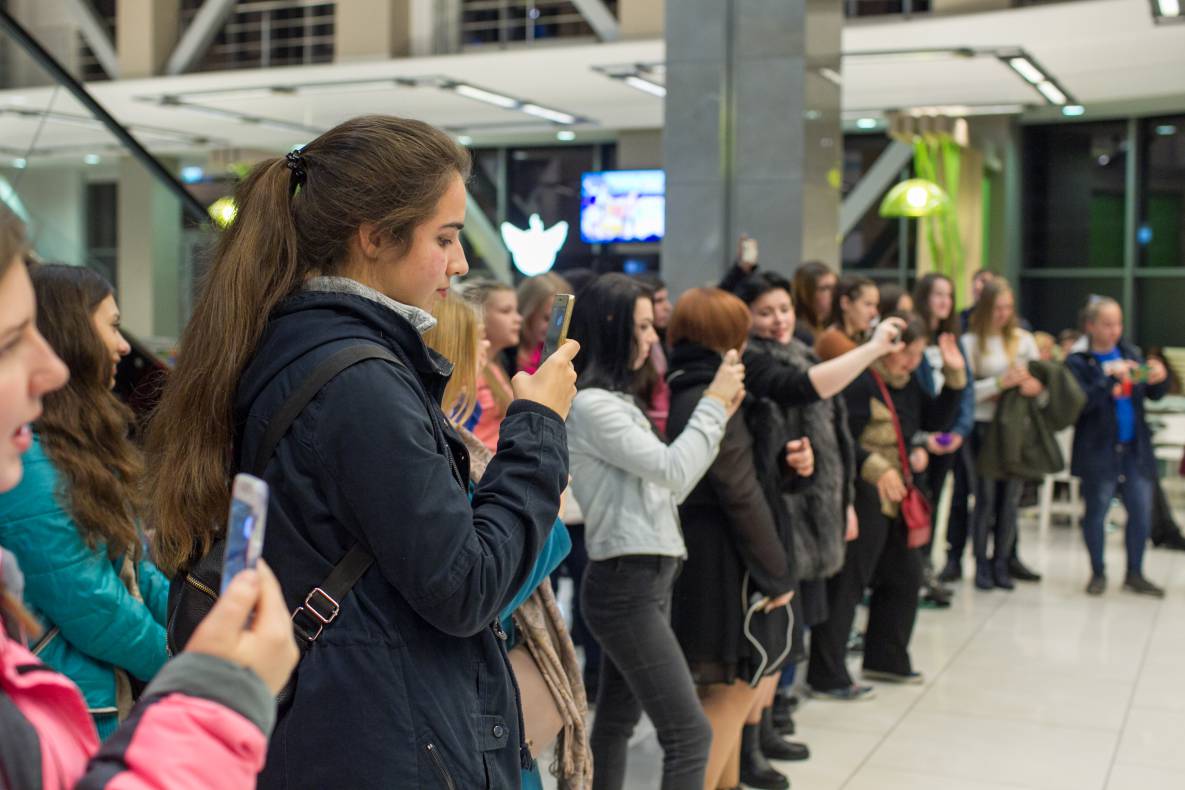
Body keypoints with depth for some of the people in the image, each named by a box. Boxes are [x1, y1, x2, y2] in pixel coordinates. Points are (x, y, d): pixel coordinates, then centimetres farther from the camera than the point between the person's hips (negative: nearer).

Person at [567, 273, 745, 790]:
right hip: (626, 583, -10)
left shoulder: (618, 400, 16)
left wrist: (719, 417, 10)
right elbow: (674, 471, -18)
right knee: (689, 733, -11)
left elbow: (667, 488, 16)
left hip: (645, 579, 10)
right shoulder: (590, 406, -15)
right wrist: (713, 403, -7)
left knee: (616, 720, 15)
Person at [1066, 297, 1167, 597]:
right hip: (1098, 451, -4)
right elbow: (1081, 401, -17)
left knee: (1141, 511, 5)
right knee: (1096, 512, 6)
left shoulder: (1131, 354, 8)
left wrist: (1158, 378, -11)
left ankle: (1135, 573, 20)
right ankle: (1098, 573, 21)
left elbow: (1154, 395, 11)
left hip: (1135, 448, 4)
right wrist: (1110, 376, -27)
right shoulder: (1078, 362, -6)